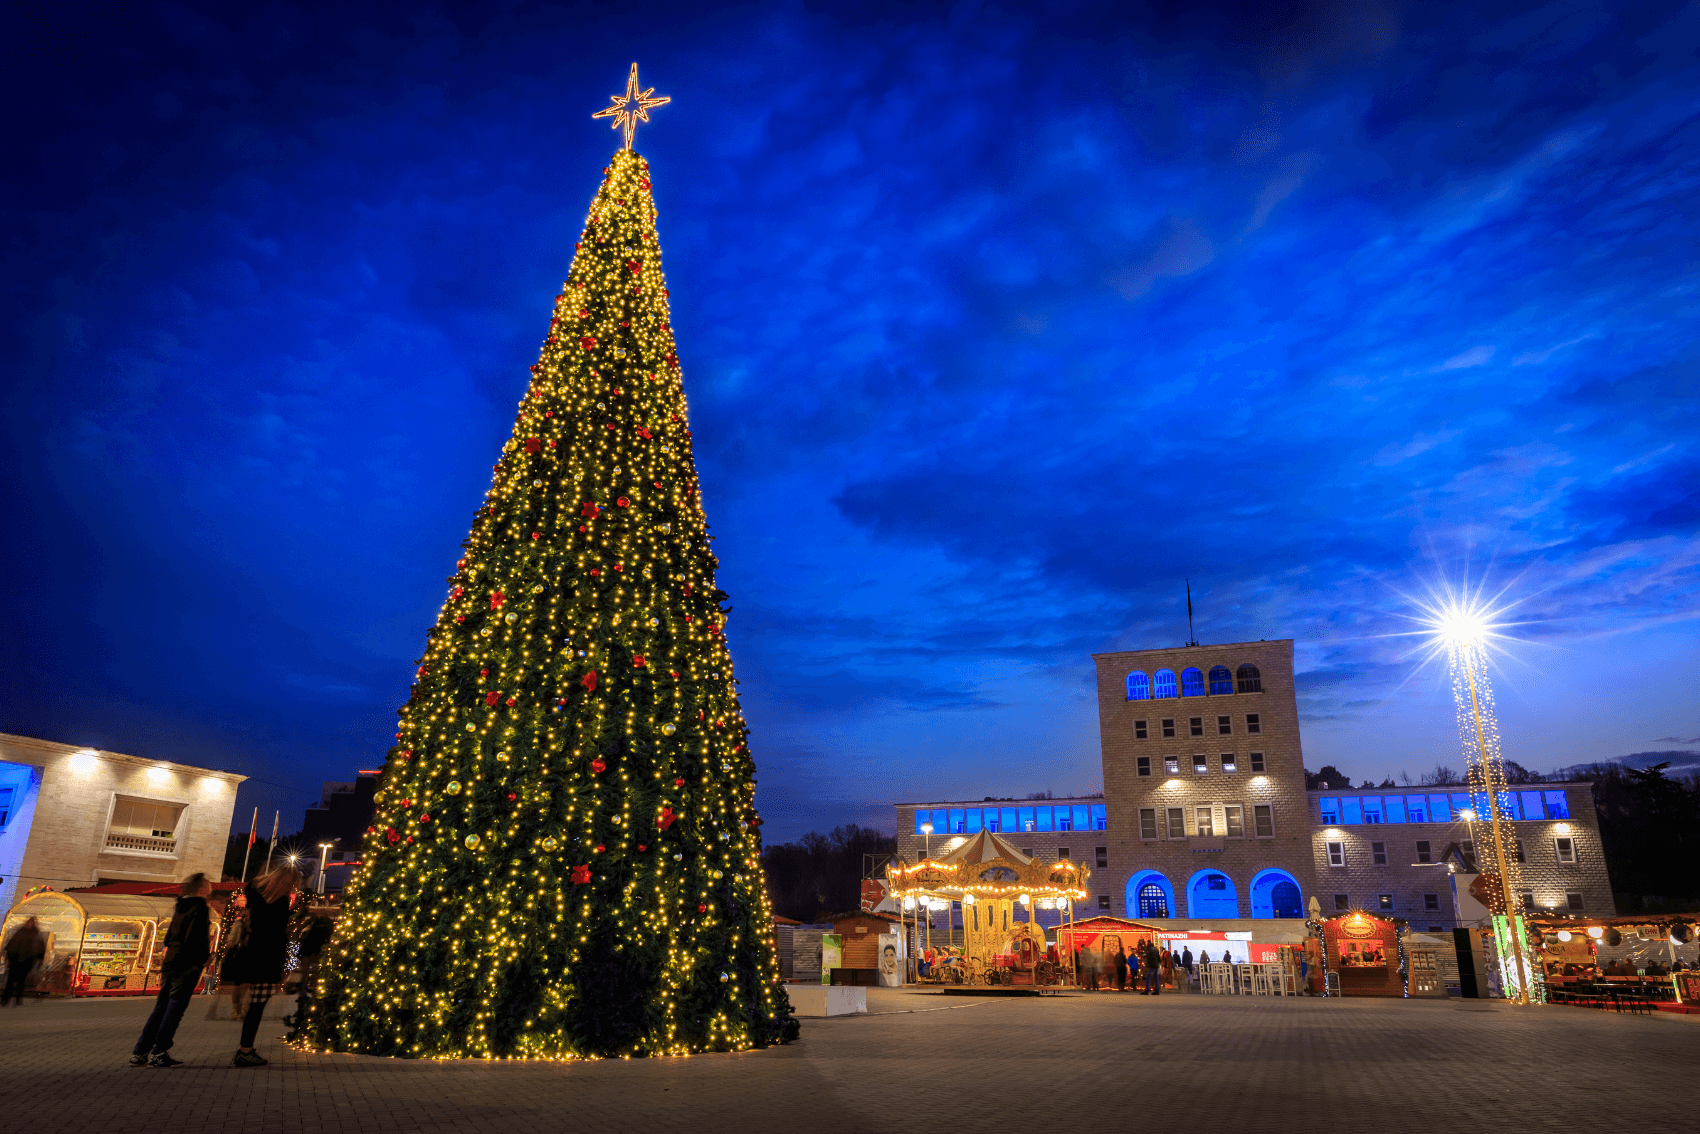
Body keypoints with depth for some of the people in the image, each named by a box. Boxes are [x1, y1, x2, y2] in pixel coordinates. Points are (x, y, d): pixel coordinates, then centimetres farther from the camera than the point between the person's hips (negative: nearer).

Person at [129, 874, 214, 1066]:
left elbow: (169, 937, 18)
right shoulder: (200, 908, -9)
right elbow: (199, 939, -15)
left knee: (161, 1007, 12)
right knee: (175, 1008, -3)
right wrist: (204, 958, -3)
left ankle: (139, 1052, 12)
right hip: (188, 965, -8)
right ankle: (158, 1053, -4)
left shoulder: (180, 907, 15)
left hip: (170, 963, 8)